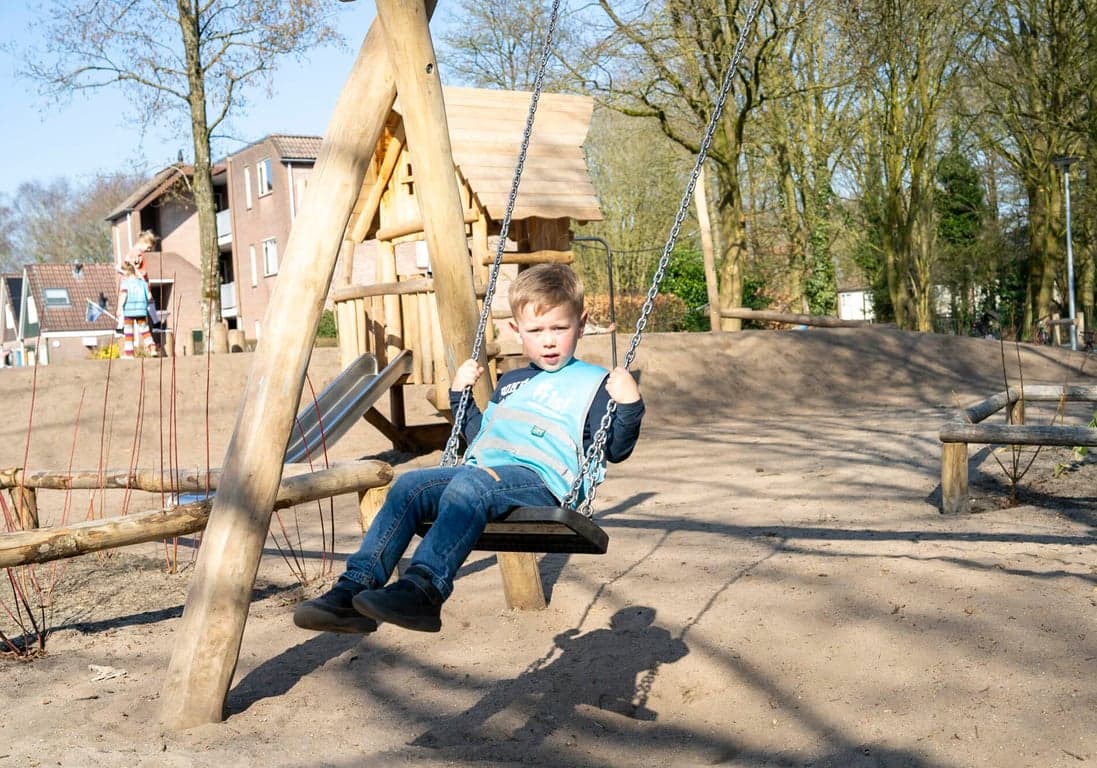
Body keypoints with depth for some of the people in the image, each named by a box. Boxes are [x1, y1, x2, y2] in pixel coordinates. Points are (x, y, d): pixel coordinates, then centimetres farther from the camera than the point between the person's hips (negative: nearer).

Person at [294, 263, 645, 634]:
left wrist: (629, 405, -12)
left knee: (471, 483, -37)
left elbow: (616, 449, 4)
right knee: (409, 485, -18)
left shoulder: (593, 383, 10)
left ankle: (423, 589, -52)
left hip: (541, 481, -7)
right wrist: (459, 394, 29)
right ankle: (353, 589, -26)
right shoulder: (510, 383, 29)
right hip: (480, 471, 7)